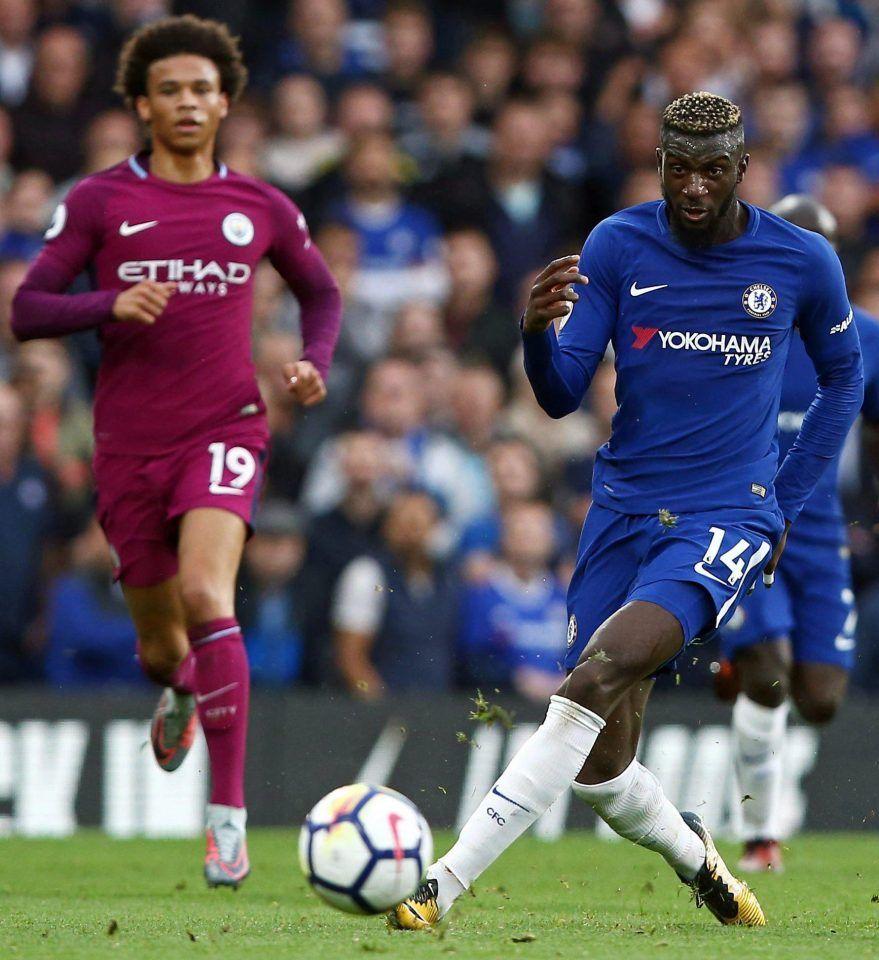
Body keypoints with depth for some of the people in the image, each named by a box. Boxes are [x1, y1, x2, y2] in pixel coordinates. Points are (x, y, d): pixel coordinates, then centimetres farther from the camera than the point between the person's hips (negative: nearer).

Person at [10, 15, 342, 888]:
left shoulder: (260, 209, 6)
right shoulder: (99, 202, 2)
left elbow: (321, 293, 23)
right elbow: (26, 310, -2)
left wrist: (313, 363, 3)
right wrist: (110, 305, -19)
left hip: (223, 430, -1)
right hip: (130, 444, 1)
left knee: (205, 594, -27)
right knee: (160, 645, 11)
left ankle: (229, 816, -26)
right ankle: (181, 690, 53)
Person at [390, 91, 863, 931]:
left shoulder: (803, 263, -1)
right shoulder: (617, 246, -1)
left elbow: (842, 380, 17)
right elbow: (561, 396, -3)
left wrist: (787, 504, 11)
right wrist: (537, 333, -25)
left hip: (727, 519, -3)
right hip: (623, 508, 3)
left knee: (601, 671, -28)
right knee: (598, 772, 0)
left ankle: (445, 883, -31)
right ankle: (694, 856, 34)